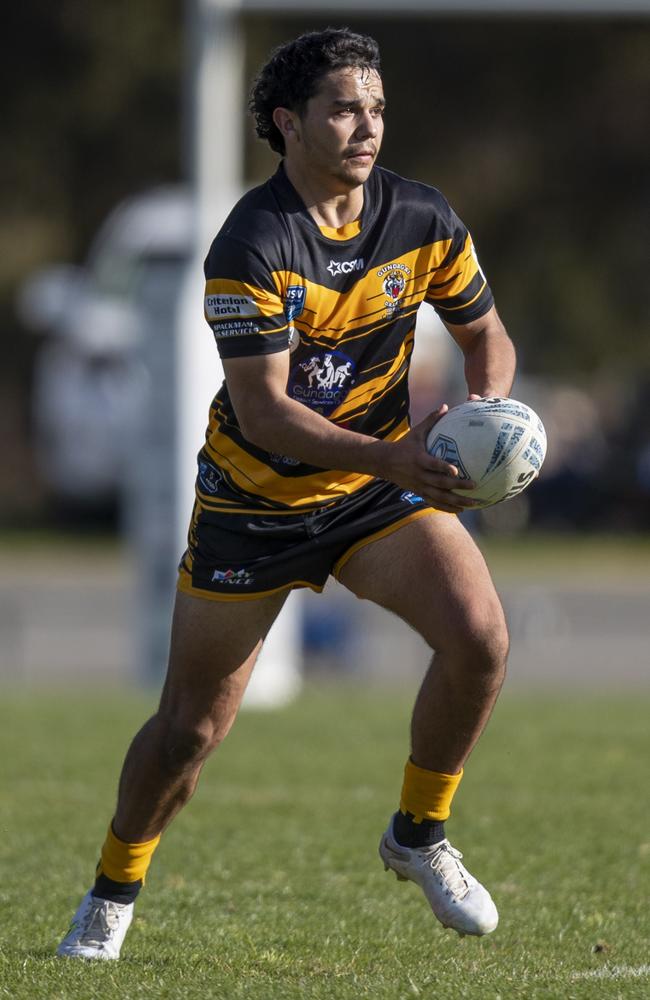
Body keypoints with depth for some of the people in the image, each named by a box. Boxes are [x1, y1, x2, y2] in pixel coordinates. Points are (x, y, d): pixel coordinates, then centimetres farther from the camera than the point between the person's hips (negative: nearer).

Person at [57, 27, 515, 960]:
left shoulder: (422, 219, -8)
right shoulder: (251, 244, -23)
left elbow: (485, 334, 6)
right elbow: (261, 408, -28)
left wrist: (483, 408, -17)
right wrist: (388, 459, -41)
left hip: (385, 482, 3)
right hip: (256, 499, -3)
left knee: (479, 635, -21)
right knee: (190, 728, 2)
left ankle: (420, 835, 2)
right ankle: (113, 894, 29)